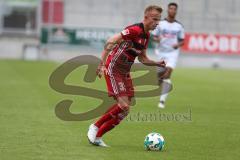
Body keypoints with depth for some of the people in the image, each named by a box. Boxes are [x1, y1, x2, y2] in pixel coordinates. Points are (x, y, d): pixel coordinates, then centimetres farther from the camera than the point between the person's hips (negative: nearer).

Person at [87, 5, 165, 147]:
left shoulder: (146, 36, 8)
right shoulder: (135, 30, -21)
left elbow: (142, 59, 19)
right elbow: (111, 42, -26)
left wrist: (157, 64, 1)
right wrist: (102, 64, -32)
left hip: (125, 73, 9)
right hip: (113, 70, -9)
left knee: (124, 107, 7)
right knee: (124, 107, -14)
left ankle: (96, 128, 19)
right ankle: (97, 134, -2)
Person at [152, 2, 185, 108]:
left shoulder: (179, 26, 5)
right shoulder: (160, 24, 3)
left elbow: (182, 41, 11)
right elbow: (154, 37, 6)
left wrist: (178, 45, -11)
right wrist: (157, 39, -17)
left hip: (173, 53, -1)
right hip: (161, 52, 1)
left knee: (167, 74, -18)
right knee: (160, 75, 6)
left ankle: (162, 100, -23)